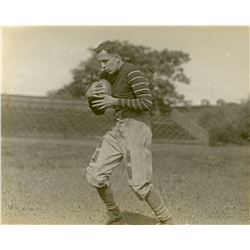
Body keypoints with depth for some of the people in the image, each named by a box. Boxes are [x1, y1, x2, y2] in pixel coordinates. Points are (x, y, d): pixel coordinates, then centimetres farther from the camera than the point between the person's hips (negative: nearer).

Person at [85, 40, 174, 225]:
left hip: (137, 126, -8)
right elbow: (97, 109, 18)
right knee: (95, 174, 3)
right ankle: (114, 215, 22)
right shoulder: (105, 76, 12)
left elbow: (147, 102, -21)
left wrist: (115, 101, -19)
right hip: (119, 128, 8)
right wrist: (95, 96, -5)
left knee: (138, 183, -9)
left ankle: (168, 222, 8)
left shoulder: (131, 72, -13)